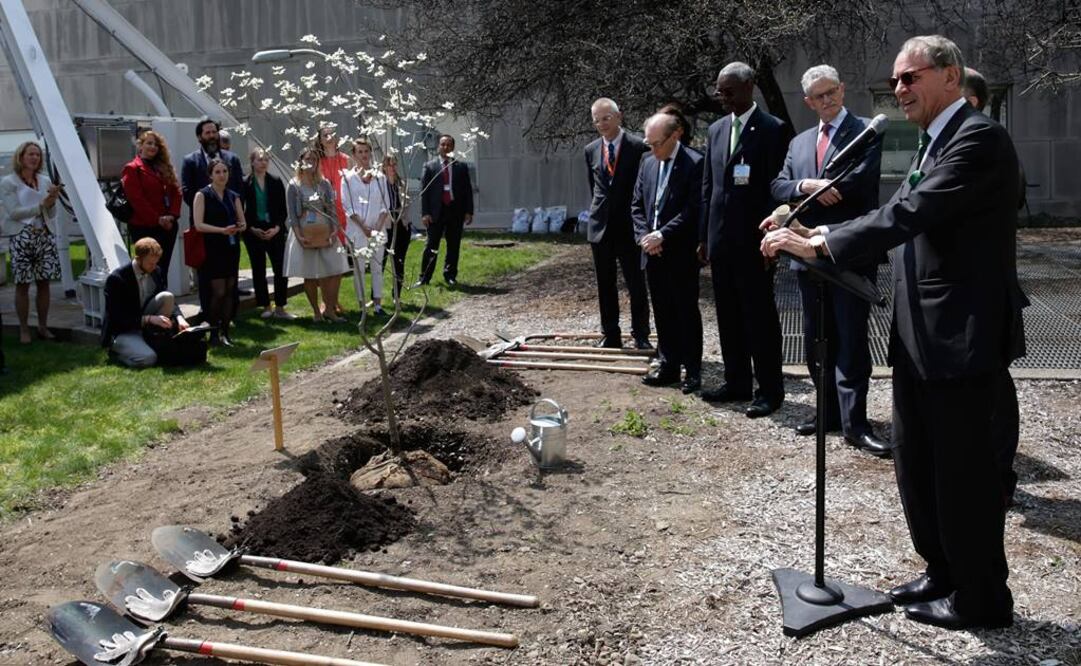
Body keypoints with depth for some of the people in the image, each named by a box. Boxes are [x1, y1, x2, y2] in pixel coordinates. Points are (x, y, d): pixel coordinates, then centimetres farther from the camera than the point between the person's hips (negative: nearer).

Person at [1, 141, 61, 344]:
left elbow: (51, 215, 10)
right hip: (22, 238, -4)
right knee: (22, 285, -1)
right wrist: (41, 206, -16)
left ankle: (43, 327, 14)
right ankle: (24, 330, 6)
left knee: (43, 283, 5)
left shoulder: (45, 181, 10)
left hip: (45, 236, 4)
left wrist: (52, 202, -11)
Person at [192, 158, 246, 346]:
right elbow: (199, 225, -11)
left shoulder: (233, 196, 13)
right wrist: (222, 230, -20)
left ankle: (225, 332, 12)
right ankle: (213, 334, 3)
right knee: (218, 291, -8)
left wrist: (239, 227, -11)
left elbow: (243, 223, 12)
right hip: (212, 249, -5)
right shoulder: (202, 195, -2)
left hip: (231, 248, 5)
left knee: (230, 290, 5)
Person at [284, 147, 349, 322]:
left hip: (325, 233, 2)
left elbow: (332, 208, 5)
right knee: (310, 275, 2)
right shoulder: (293, 186, 1)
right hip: (305, 234, -2)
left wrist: (335, 230, -8)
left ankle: (329, 309, 6)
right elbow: (291, 213, -3)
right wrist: (299, 235, -14)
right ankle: (316, 311, 12)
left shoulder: (324, 184, 9)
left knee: (334, 272, -5)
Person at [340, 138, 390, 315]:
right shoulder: (348, 178, 0)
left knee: (378, 267, 5)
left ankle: (378, 303, 9)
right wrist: (364, 228, -11)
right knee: (359, 267, 0)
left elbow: (386, 204, 5)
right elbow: (347, 206, -4)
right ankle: (362, 305, 5)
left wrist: (378, 227, -8)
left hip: (378, 229, 3)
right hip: (357, 229, -2)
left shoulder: (379, 177, 7)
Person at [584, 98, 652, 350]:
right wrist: (598, 212, 14)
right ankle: (610, 335, 17)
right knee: (605, 285, 9)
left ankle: (641, 335, 11)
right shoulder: (591, 150, 7)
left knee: (637, 284, 1)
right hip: (600, 225, 4)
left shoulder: (638, 147, -6)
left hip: (629, 225, -4)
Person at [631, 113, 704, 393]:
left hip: (681, 253, -6)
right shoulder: (647, 162, 10)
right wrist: (645, 236, -2)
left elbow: (693, 209, -16)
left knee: (687, 312, 1)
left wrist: (662, 236, -17)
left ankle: (692, 370, 9)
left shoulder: (694, 163, -10)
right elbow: (637, 205, 13)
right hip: (653, 252, 6)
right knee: (662, 312, 12)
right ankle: (669, 365, 21)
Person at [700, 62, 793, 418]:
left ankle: (769, 390, 10)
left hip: (752, 241, -6)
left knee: (760, 317, 0)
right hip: (721, 239, 7)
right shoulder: (716, 129, 13)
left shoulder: (772, 129, -7)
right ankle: (737, 382, 24)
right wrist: (704, 235, 11)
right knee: (728, 316, 12)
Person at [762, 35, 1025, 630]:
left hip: (962, 337, -9)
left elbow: (911, 214, -25)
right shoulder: (934, 144, 15)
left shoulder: (978, 138, -15)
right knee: (915, 464, 17)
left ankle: (981, 600, 18)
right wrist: (823, 235, -1)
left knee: (963, 471, 2)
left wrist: (819, 244, -26)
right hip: (918, 336, 9)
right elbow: (899, 213, 13)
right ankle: (942, 573, 33)